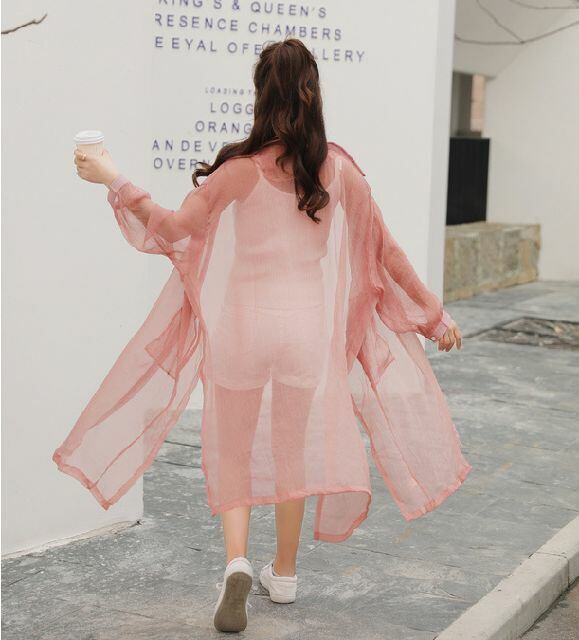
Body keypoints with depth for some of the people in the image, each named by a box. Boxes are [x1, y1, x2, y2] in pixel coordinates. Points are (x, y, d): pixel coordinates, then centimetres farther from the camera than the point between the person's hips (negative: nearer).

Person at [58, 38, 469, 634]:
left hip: (243, 322, -2)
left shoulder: (242, 168, -12)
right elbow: (385, 248, 2)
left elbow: (172, 230, -13)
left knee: (232, 448, 13)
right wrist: (432, 309, 11)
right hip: (307, 325, 3)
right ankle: (284, 573, 29)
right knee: (295, 447, 18)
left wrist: (113, 181, -6)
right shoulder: (338, 168, -3)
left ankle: (236, 561, -6)